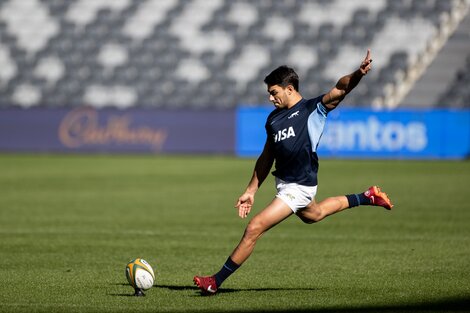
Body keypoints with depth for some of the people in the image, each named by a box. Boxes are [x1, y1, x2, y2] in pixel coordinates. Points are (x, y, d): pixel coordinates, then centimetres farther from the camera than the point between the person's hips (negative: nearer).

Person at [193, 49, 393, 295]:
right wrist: (251, 191, 14)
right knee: (313, 215, 34)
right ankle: (366, 198, 49)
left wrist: (358, 73, -45)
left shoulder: (314, 109, -10)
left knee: (254, 229, -14)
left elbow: (340, 88, -25)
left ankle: (216, 281, -6)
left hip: (299, 187, -9)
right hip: (283, 181, 9)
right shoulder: (274, 118, 9)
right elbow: (267, 158, 16)